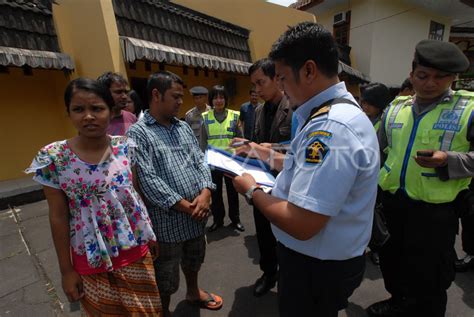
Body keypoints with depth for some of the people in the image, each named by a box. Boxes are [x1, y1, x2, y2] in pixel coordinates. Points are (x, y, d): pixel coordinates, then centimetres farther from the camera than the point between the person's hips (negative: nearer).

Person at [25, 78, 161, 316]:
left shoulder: (126, 147, -8)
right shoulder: (54, 159, -14)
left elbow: (139, 193, 1)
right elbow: (58, 217, -8)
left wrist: (150, 234, 7)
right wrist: (66, 269, -2)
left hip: (135, 248, 2)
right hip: (92, 258, -1)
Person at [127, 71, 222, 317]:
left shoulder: (184, 127, 8)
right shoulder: (138, 133, -12)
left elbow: (200, 161, 5)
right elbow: (148, 180, -20)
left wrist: (205, 194, -12)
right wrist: (185, 206, -18)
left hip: (197, 213, 7)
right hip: (167, 219, -6)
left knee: (193, 261, 29)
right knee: (165, 279, 15)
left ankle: (194, 292, 55)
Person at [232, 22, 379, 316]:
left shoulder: (330, 127, -31)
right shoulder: (340, 111, 4)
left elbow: (301, 225, -33)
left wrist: (251, 190, -18)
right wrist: (269, 156, 10)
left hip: (316, 268, -9)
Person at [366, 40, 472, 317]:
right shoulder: (395, 108, 6)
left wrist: (449, 160, -24)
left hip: (435, 209, -4)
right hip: (392, 201, 5)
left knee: (429, 277, 14)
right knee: (392, 260, 24)